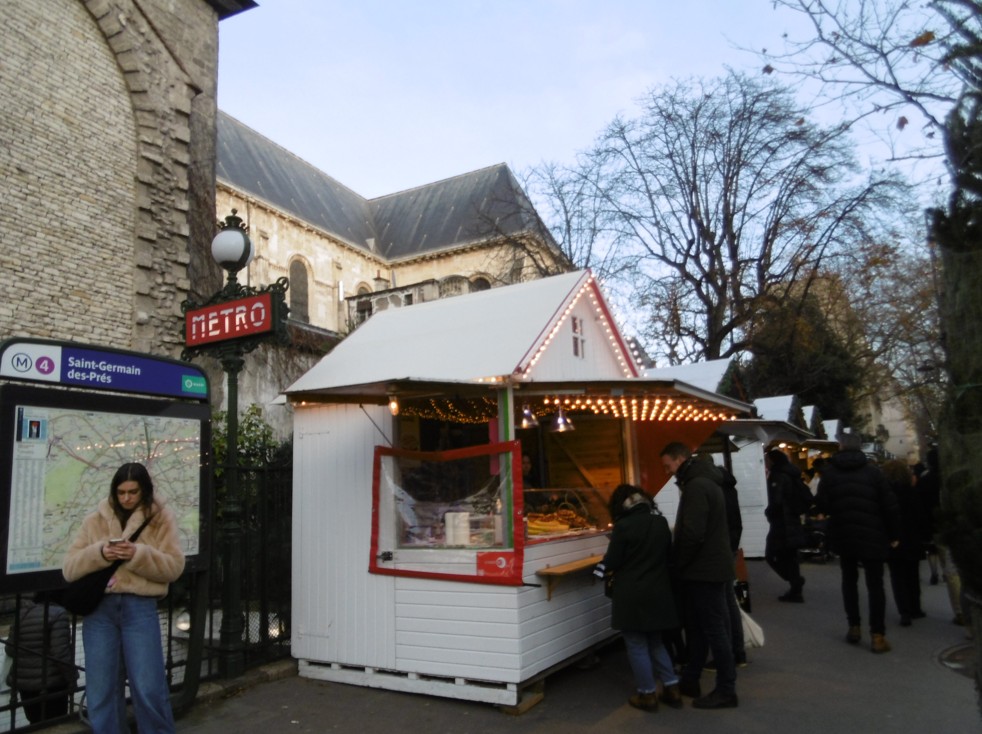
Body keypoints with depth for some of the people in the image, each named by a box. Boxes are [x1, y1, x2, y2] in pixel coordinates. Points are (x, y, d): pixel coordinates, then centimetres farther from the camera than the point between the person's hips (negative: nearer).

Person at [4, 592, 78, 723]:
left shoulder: (22, 612, 6)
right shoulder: (57, 613, -15)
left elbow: (10, 649, 11)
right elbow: (61, 653, -19)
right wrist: (72, 679, -10)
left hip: (23, 681, 7)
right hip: (50, 682, -6)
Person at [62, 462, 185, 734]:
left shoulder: (161, 518, 4)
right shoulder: (94, 520, 10)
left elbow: (174, 566, -3)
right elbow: (69, 568, 5)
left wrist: (138, 555, -18)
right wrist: (99, 553, -13)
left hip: (140, 607, -2)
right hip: (99, 608, 3)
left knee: (149, 689, -3)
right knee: (101, 691, 8)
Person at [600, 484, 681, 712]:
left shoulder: (623, 526, -16)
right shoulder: (661, 522, 3)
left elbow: (611, 563, -11)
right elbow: (668, 555, 14)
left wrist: (607, 566, 9)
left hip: (632, 595, -6)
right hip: (658, 592, 6)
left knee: (637, 645, 7)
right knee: (655, 642, 21)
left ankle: (647, 694, 14)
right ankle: (672, 688, 21)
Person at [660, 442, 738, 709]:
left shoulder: (696, 486, -19)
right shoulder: (703, 482, 14)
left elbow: (693, 534, -26)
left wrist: (676, 564, -13)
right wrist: (681, 564, 15)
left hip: (705, 569, -10)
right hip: (706, 567, 10)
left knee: (714, 629, -1)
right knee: (696, 627, 16)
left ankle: (726, 691, 9)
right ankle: (690, 681, 26)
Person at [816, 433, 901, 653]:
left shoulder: (829, 472, -2)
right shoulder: (872, 471, -4)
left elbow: (822, 507, -3)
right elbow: (889, 506, -6)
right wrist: (894, 534, 4)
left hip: (843, 536, 1)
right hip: (871, 536, -1)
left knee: (849, 580, 18)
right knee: (875, 584, 4)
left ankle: (854, 627, 18)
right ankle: (877, 635, 0)